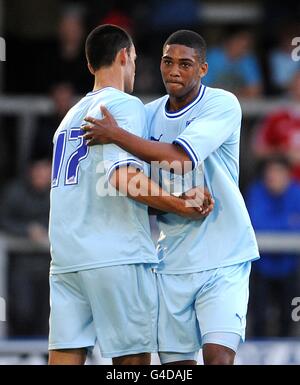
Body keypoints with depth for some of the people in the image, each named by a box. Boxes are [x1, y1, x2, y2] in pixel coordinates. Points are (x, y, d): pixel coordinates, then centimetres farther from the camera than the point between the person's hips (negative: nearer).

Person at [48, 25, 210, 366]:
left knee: (65, 354, 0)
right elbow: (124, 177, -17)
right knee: (132, 358, 0)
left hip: (65, 258, 7)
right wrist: (183, 206, -11)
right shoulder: (126, 105, -3)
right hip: (117, 255, -7)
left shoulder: (72, 115, 21)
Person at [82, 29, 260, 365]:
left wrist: (115, 135, -20)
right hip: (173, 259, 5)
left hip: (222, 258, -5)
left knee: (218, 356, -17)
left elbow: (180, 158, -25)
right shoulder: (149, 115, 8)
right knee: (176, 362, 3)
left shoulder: (222, 105, -10)